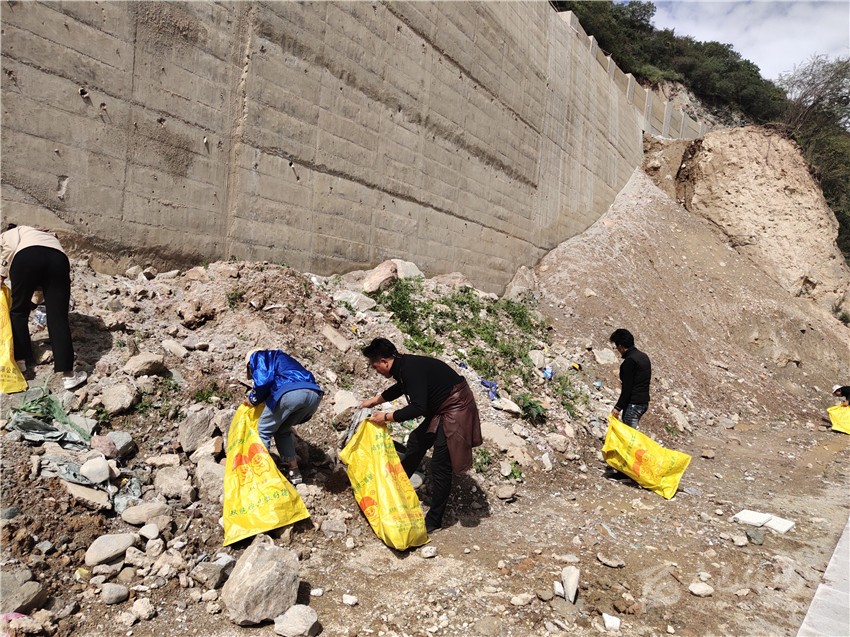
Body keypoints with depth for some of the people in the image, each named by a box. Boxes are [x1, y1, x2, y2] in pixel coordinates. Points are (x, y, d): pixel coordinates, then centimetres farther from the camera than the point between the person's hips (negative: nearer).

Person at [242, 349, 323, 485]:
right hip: (314, 394, 7)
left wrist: (253, 399, 18)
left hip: (290, 392, -7)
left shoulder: (257, 356, 22)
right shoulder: (279, 357, 42)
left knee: (263, 431, 15)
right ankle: (294, 472, 25)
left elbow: (263, 381, 1)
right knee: (283, 431, 27)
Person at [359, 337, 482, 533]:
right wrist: (375, 400, 26)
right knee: (416, 443, 18)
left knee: (440, 465, -5)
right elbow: (400, 387, 27)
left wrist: (387, 417, -20)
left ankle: (434, 520, 5)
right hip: (441, 409, 10)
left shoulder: (410, 369, -24)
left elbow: (418, 408, -29)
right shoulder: (404, 365, 5)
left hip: (455, 410, -10)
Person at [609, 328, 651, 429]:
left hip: (633, 404, -9)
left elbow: (627, 388, -20)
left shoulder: (629, 361, -18)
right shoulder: (644, 356, 11)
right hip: (644, 402, 9)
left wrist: (618, 407, -17)